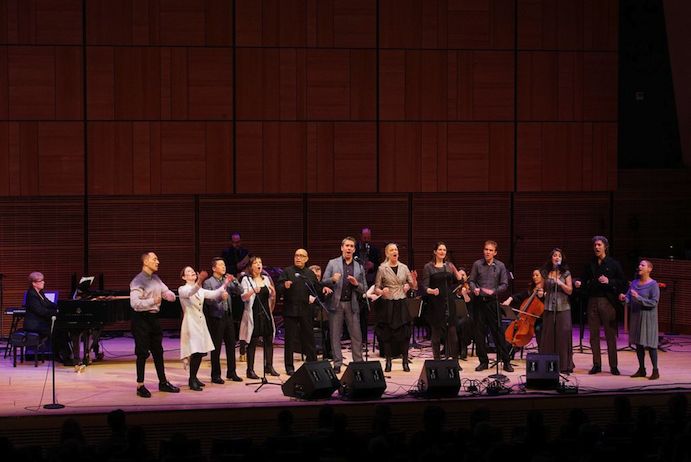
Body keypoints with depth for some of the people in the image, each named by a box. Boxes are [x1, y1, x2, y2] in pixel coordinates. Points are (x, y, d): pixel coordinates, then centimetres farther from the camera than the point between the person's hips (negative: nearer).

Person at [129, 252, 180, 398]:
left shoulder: (156, 279, 13)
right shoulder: (138, 281, -14)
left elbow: (170, 295, 13)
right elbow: (135, 303, -25)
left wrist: (169, 295, -11)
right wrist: (152, 301, -34)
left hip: (154, 317, 8)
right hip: (141, 319, -8)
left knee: (158, 351, 14)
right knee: (142, 353, -3)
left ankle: (163, 382, 24)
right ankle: (140, 386, 3)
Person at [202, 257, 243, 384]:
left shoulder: (227, 281, 11)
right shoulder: (208, 283, -5)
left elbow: (239, 291, 5)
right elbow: (208, 300, -15)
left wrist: (234, 281, -9)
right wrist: (220, 298, -32)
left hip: (228, 315, 6)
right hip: (216, 317, -6)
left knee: (231, 345, 9)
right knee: (216, 347, -1)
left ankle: (231, 372, 20)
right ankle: (215, 375, 6)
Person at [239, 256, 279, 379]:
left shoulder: (266, 279, 13)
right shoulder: (246, 280, -3)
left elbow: (271, 297, 17)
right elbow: (243, 297, -13)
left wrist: (273, 292, -5)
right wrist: (253, 291, -31)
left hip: (266, 313, 5)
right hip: (253, 314, -5)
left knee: (269, 340, 7)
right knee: (252, 342, -4)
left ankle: (269, 366, 19)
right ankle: (250, 370, -1)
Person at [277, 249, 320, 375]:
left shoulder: (310, 273, 12)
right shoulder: (287, 271, 1)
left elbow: (317, 288, 18)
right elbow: (278, 288, -7)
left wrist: (314, 297, -2)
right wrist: (284, 286, -27)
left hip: (306, 310, 3)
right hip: (291, 310, -3)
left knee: (309, 338, 7)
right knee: (290, 339, 1)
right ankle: (289, 366, 7)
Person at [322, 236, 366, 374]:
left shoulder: (359, 267, 11)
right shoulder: (332, 263, 6)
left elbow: (364, 289, 11)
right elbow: (323, 283, 2)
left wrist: (356, 284, -10)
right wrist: (332, 280, -19)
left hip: (352, 304, 1)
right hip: (336, 303, -1)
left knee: (356, 335, -2)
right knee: (335, 335, 1)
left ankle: (358, 362, 3)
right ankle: (337, 364, 7)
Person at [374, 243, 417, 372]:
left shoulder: (404, 268, 7)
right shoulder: (382, 268, -1)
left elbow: (414, 287, 9)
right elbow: (376, 288, 0)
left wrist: (414, 280, -12)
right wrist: (381, 292, -21)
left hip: (401, 303, 2)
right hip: (387, 304, -2)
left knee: (404, 332, 1)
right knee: (387, 333, 0)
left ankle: (405, 362, 9)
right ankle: (388, 362, 10)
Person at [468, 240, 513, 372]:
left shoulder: (500, 266, 2)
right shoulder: (477, 265, 3)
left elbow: (504, 284, 3)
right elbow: (471, 280, 7)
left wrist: (494, 291, -14)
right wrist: (474, 288, -14)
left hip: (493, 301, -1)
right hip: (479, 301, 2)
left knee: (497, 332, -1)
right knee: (479, 332, 4)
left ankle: (506, 362, 4)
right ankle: (483, 361, 15)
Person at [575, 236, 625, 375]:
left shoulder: (613, 264, 2)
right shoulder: (590, 264, 13)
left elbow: (621, 282, 0)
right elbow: (585, 280, 15)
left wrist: (609, 281, -16)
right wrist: (580, 283, -7)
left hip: (607, 301, -4)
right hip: (593, 301, 4)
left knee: (610, 335, -2)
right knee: (594, 335, 4)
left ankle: (613, 366, 2)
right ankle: (596, 365, 11)